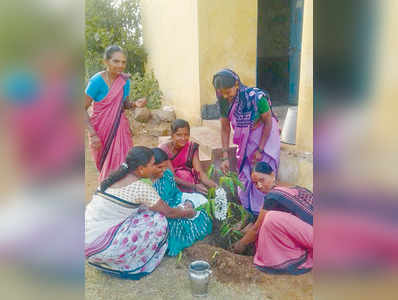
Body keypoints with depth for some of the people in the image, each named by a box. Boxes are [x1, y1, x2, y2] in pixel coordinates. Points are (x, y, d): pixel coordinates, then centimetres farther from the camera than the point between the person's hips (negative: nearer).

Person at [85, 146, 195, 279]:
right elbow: (169, 212, -5)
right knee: (158, 220, -5)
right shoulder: (141, 187, -16)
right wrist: (188, 212, 17)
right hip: (100, 247, -8)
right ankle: (132, 266, 11)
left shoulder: (115, 177, 9)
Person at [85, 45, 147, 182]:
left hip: (120, 127, 4)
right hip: (101, 129, -3)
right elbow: (84, 109, -15)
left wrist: (135, 104, -13)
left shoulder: (125, 80, -4)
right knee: (105, 165, 12)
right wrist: (93, 134, -22)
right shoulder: (97, 81, -18)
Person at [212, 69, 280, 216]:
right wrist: (225, 157, -10)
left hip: (265, 136, -4)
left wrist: (260, 150, -16)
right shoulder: (224, 102, -16)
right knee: (244, 175, 10)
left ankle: (260, 214, 16)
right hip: (246, 139, 5)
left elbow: (268, 122, -18)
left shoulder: (256, 97, -31)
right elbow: (225, 129, -7)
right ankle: (246, 213, 28)